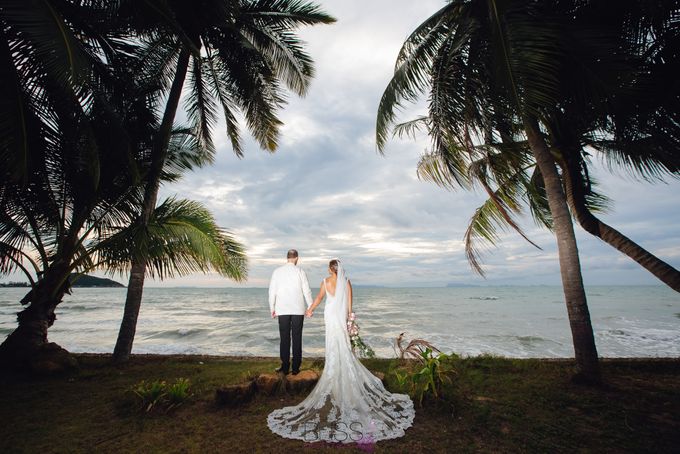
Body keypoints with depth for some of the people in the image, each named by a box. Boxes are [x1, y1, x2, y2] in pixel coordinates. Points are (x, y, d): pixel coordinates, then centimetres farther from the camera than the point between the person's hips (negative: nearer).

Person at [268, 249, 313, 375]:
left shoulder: (277, 271, 1)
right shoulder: (300, 271, -4)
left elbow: (272, 291, 3)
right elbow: (307, 291, -4)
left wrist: (272, 308, 12)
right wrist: (310, 307, 6)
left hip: (282, 310, 1)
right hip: (298, 309, -1)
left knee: (284, 338, 8)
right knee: (297, 338, 7)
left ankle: (285, 367, 13)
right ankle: (296, 368, 11)